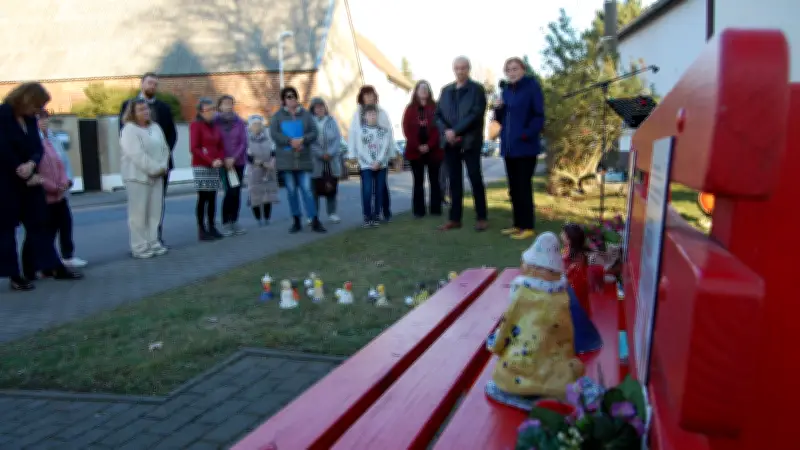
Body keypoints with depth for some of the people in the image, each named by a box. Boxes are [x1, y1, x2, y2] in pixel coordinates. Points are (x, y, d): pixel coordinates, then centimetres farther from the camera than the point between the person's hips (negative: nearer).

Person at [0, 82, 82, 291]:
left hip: (29, 180, 7)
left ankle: (54, 267, 14)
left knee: (39, 222, 8)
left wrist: (32, 164, -19)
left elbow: (37, 147, 3)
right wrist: (28, 176, -16)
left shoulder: (30, 119, 7)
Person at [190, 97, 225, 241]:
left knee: (212, 198, 5)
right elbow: (194, 148, -11)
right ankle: (201, 230, -3)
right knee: (203, 198, -6)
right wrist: (210, 161, -16)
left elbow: (220, 146, 17)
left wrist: (220, 159, -3)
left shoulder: (215, 126, 14)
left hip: (214, 167, 6)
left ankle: (211, 227, 12)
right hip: (200, 167, -6)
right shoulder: (196, 125, -5)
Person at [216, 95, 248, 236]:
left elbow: (244, 142, 0)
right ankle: (225, 223, -3)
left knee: (237, 193, 5)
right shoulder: (216, 122, -2)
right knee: (230, 192, -12)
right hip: (223, 163, -3)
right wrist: (224, 159, -10)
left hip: (239, 162, 3)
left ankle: (234, 222, 15)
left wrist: (234, 158, -10)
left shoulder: (239, 122, 4)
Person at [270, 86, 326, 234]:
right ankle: (296, 221, 13)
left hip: (303, 158, 0)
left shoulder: (306, 114, 8)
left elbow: (314, 133, 1)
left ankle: (315, 221, -4)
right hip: (285, 159, 1)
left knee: (307, 189, -5)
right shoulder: (278, 116, 6)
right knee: (291, 191, 5)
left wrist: (302, 140, -19)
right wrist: (291, 141, -19)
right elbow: (274, 134, -6)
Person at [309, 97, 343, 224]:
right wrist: (321, 154, -18)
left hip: (332, 160, 3)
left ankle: (332, 213, 18)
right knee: (315, 188, -5)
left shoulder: (331, 121, 6)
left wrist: (330, 153, -14)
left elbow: (338, 138, 0)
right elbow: (309, 142, -9)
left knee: (331, 187, 8)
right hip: (315, 160, -3)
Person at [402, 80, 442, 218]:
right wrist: (418, 146, -11)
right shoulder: (410, 109, 8)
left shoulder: (435, 107, 5)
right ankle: (418, 210, 6)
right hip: (415, 151, 1)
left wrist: (429, 145, -14)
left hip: (433, 150, -1)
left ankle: (436, 209, 8)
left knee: (434, 180, 4)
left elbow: (439, 128, -3)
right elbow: (406, 129, 0)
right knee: (418, 182, 3)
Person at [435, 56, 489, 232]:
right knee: (454, 180, 7)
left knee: (475, 178, -2)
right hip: (450, 142, 5)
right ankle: (455, 218, 12)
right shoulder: (446, 90, 16)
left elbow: (476, 114, -12)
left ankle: (482, 218, 6)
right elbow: (438, 114, 11)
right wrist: (446, 131, -8)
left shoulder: (477, 89, 0)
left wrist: (456, 131, -17)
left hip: (470, 141, -4)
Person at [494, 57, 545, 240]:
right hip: (508, 146, 7)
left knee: (524, 186, -6)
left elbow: (539, 116, -11)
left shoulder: (532, 86, -5)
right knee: (513, 187, 10)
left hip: (525, 146, -7)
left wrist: (527, 134, -21)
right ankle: (518, 224, 18)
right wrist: (498, 108, -3)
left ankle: (528, 227, 0)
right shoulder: (506, 91, 15)